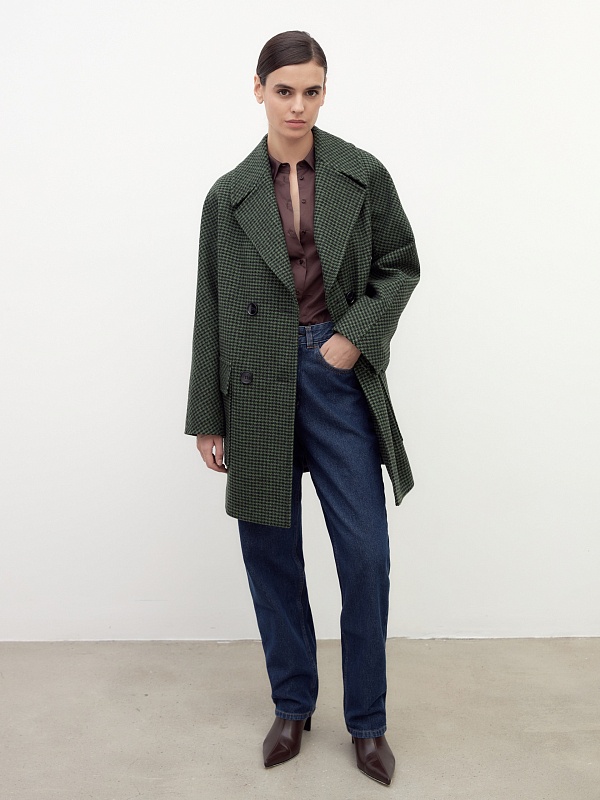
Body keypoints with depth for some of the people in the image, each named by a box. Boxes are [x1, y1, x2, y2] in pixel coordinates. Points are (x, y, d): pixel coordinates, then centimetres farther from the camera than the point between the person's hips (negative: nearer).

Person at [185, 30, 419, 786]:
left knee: (365, 553, -1)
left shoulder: (363, 175, 3)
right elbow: (212, 312, 5)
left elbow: (400, 266, 8)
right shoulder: (229, 195, 4)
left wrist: (357, 334, -9)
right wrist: (207, 419, 5)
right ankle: (292, 706, 29)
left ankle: (367, 720, 20)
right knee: (270, 551, 8)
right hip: (259, 384, 1)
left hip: (338, 376, 0)